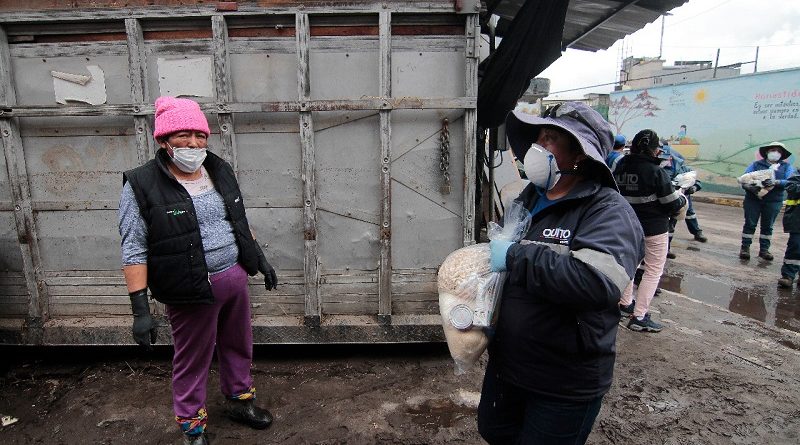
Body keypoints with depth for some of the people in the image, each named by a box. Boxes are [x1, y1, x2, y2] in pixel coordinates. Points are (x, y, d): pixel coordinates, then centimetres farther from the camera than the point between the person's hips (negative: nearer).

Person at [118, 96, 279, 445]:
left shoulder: (219, 171, 4)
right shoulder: (142, 186, -12)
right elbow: (134, 252, -13)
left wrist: (259, 258, 17)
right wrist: (140, 308, -15)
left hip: (236, 277, 6)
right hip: (192, 290, -5)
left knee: (238, 344, 21)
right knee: (192, 359, 11)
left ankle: (239, 399, 44)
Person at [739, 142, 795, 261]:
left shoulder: (786, 167, 9)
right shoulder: (756, 164, 6)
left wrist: (776, 182, -25)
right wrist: (750, 187, -24)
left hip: (774, 201, 2)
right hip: (753, 199, -1)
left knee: (767, 226, 8)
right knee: (750, 223, -1)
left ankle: (764, 249, 16)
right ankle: (745, 247, 4)